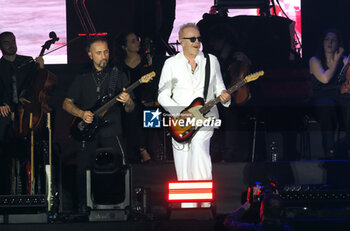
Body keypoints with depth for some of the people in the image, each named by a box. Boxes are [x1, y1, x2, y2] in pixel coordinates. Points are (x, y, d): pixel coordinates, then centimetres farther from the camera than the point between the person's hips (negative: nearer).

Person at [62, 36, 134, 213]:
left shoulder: (119, 77, 11)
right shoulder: (82, 79, 14)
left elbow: (130, 109, 10)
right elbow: (67, 104, 13)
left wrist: (127, 102, -15)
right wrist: (82, 114, -6)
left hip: (111, 133, -1)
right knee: (83, 170, -6)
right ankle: (83, 206, 8)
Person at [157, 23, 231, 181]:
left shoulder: (211, 61, 9)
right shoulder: (171, 64, 5)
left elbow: (218, 87, 14)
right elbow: (162, 96, 2)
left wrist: (223, 95, -10)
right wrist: (180, 112, -12)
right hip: (179, 121, 1)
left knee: (198, 144, -29)